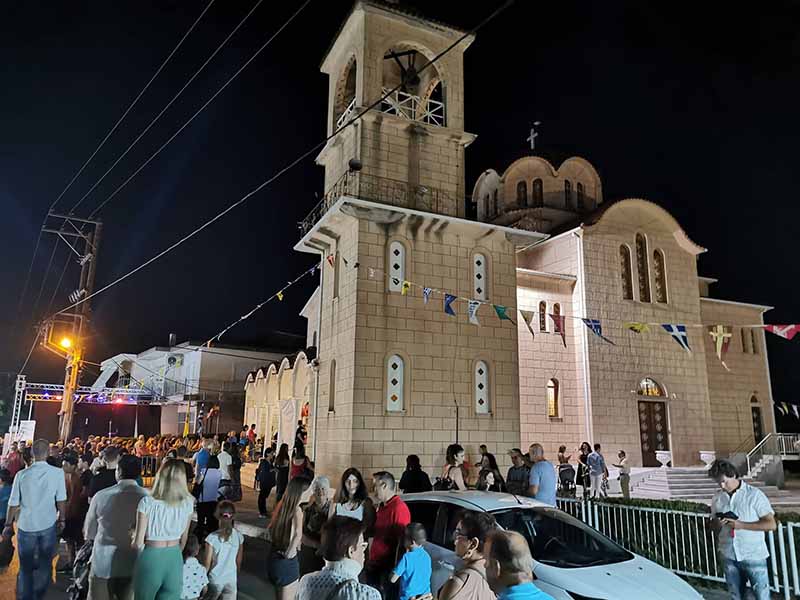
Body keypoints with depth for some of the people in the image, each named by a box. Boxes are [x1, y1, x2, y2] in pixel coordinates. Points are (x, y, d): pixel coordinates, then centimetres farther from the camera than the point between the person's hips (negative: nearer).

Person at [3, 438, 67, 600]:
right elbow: (61, 500, -8)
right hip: (48, 525, 0)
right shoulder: (57, 473, -15)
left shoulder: (21, 475, -12)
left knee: (25, 566, 16)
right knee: (45, 564, 18)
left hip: (26, 526, 1)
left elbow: (13, 503, -4)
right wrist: (62, 519, 7)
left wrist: (8, 525, 11)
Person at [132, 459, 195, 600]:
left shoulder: (147, 503, -14)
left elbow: (138, 543, -11)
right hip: (175, 559, 2)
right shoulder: (188, 503, -5)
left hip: (151, 558, -2)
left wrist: (134, 540, 12)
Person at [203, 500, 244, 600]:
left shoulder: (212, 538, -17)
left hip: (215, 580, -2)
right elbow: (239, 562, 2)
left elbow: (208, 563, -10)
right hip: (231, 580, 2)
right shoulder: (239, 537, -8)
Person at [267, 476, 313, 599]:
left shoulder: (282, 505, 1)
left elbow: (270, 530, 14)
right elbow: (298, 534, -37)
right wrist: (289, 553, -23)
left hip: (274, 556, 8)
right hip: (287, 562, -8)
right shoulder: (297, 510, -21)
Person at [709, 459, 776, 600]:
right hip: (729, 556, 4)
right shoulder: (717, 499, 4)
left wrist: (741, 525, -19)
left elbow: (771, 524, -11)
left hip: (754, 556, -4)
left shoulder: (754, 495, -9)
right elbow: (713, 526, 15)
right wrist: (717, 523, -10)